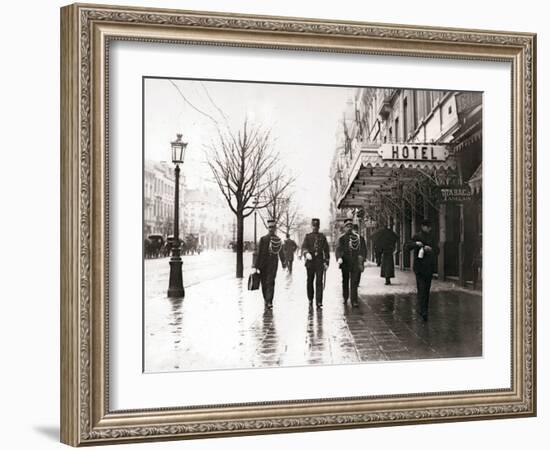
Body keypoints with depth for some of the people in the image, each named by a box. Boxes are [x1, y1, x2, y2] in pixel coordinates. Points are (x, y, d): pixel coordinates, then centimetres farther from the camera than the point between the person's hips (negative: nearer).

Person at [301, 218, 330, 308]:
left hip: (320, 261, 0)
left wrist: (326, 262, 3)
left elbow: (326, 250, 10)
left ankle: (319, 302, -10)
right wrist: (306, 253, -29)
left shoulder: (322, 237, 9)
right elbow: (304, 247, -7)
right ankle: (310, 299, 29)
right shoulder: (307, 236, 7)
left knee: (319, 282, -8)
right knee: (310, 281, 9)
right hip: (310, 260, 1)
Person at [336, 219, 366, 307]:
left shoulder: (358, 237, 8)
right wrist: (339, 258, -28)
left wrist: (361, 260, -3)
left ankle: (354, 300, -6)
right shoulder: (341, 238, 3)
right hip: (345, 263, 0)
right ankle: (345, 298, 29)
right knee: (345, 281, 12)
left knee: (354, 282, -6)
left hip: (356, 263, 0)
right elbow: (338, 249, -10)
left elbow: (363, 249, 8)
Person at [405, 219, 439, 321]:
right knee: (421, 289, -14)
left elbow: (437, 250, 8)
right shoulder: (417, 237, -1)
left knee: (427, 289, 9)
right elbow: (407, 247, -8)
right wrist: (416, 244, -25)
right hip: (419, 266, -5)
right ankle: (424, 312, -19)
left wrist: (430, 249, -12)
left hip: (429, 266, 5)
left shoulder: (431, 238, 13)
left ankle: (424, 310, 19)